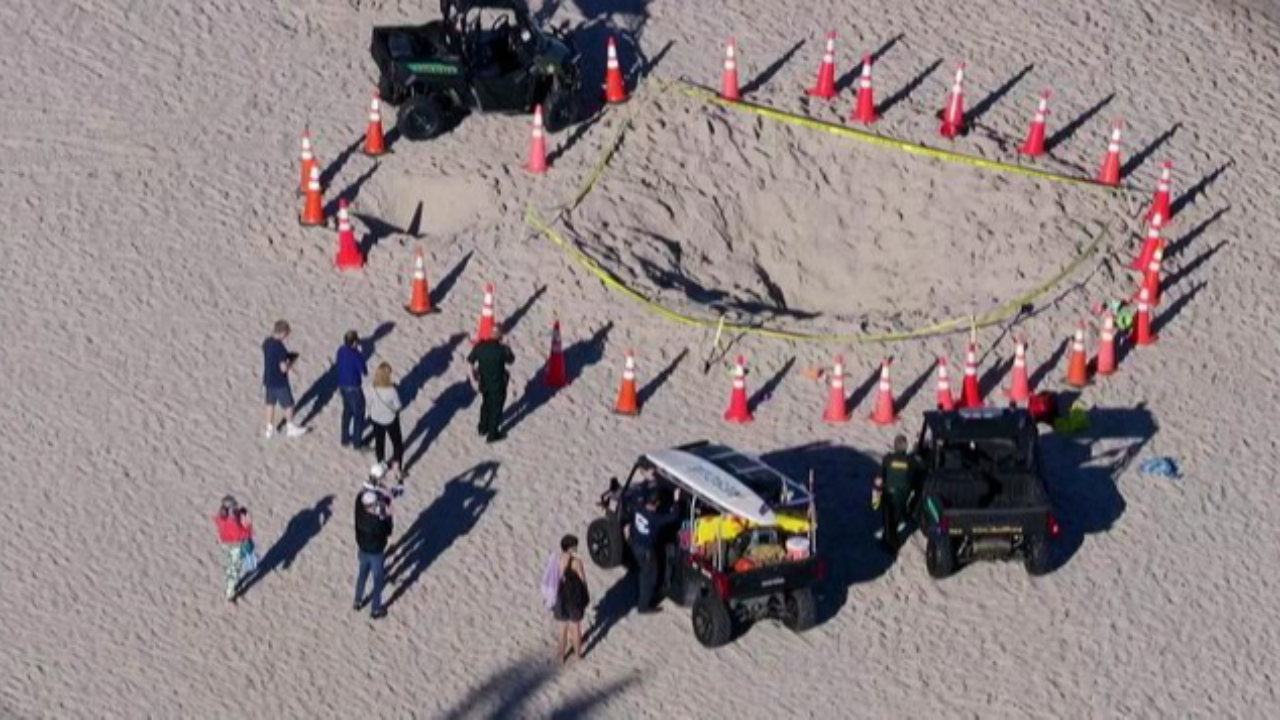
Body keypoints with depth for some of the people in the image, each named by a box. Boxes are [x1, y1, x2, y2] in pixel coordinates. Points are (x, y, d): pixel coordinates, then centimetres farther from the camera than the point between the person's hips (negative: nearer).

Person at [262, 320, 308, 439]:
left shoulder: (266, 343, -2)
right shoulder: (280, 347, -27)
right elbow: (283, 368, -26)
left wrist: (287, 355, 8)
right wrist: (292, 361, -8)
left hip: (268, 380, 7)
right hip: (280, 383, -7)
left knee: (270, 404, 21)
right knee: (288, 405, 13)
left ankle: (270, 429, 31)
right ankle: (290, 428, 28)